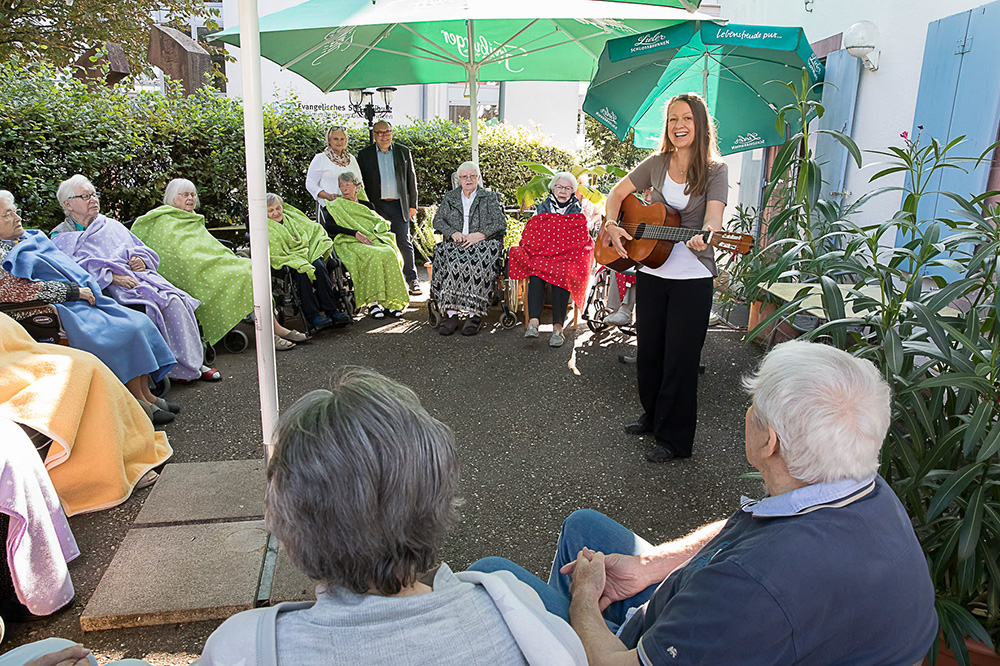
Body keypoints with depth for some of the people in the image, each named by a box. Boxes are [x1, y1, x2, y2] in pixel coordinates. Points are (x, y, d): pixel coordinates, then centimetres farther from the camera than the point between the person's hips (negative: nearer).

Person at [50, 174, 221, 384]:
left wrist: (141, 260, 2)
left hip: (143, 277, 5)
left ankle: (193, 361, -18)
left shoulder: (111, 225, 26)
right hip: (108, 289, -5)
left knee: (175, 301, -25)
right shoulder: (62, 237, 9)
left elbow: (148, 253, 26)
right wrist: (113, 277, -21)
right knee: (157, 305, -31)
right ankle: (179, 368, -22)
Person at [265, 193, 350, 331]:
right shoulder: (266, 230, 1)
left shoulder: (292, 217, 16)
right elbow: (278, 256, -10)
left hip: (308, 253, 4)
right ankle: (312, 316, -37)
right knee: (302, 273, -35)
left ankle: (332, 310, -30)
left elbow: (315, 230, 17)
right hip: (287, 261, -3)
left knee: (319, 267, -29)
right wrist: (302, 265, -23)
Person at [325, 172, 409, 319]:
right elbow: (332, 227, -3)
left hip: (374, 239, 3)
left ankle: (390, 302, -31)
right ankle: (372, 302, -35)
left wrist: (373, 234, -3)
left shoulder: (367, 206, 26)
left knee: (390, 253, -31)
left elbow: (382, 223, 20)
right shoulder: (335, 206, 15)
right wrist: (355, 233, -16)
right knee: (374, 256, -36)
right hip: (351, 244, -3)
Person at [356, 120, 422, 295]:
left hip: (398, 205, 0)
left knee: (404, 243, 0)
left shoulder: (403, 152, 8)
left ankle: (412, 280, 8)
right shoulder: (364, 154, 5)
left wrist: (412, 205, 3)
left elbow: (411, 179, 9)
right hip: (376, 206, 0)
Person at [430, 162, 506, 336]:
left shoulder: (490, 197, 13)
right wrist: (453, 233, -7)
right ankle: (451, 313, -33)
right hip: (455, 244, 2)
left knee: (477, 263, -35)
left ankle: (475, 314, -32)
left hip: (482, 244, -2)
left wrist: (479, 235, -12)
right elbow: (438, 220, 13)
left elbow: (500, 224, 2)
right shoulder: (450, 197, 21)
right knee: (450, 262, -32)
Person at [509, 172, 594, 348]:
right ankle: (533, 322, -45)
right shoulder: (541, 209, 16)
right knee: (536, 271, -33)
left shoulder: (578, 214, 15)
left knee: (563, 272, -35)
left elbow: (583, 242, 9)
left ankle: (558, 327, -40)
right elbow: (528, 238, 10)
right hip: (540, 254, 1)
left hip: (568, 258, -1)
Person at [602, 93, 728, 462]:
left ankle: (674, 439, 16)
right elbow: (618, 192, 13)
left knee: (680, 359, 1)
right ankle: (652, 416, 37)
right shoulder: (656, 163, 6)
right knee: (648, 352, 15)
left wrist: (704, 236, -40)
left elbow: (713, 216, -17)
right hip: (651, 273, 4)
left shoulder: (715, 170, -4)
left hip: (693, 278, -4)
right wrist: (612, 226, -5)